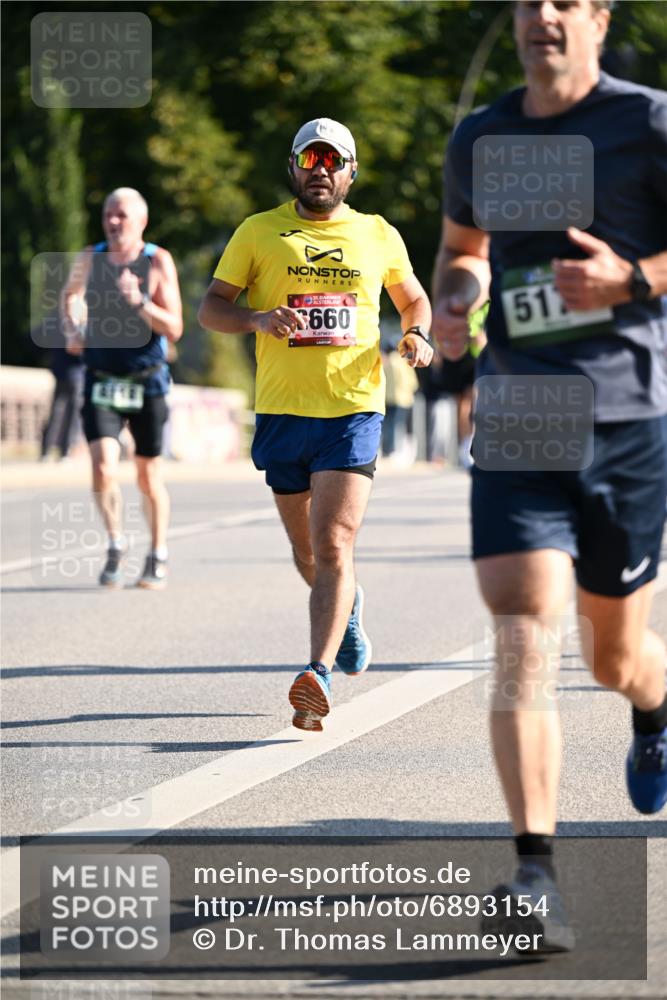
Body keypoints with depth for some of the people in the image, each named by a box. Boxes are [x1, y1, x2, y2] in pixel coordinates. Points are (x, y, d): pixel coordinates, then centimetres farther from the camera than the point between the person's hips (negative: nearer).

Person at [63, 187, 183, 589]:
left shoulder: (158, 262, -9)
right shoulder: (90, 259, 0)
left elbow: (174, 329, -14)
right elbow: (72, 294, 23)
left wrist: (140, 303, -28)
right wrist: (72, 329, 5)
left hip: (147, 384, -1)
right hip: (101, 384, 1)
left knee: (149, 477, 10)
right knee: (103, 469, -16)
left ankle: (158, 556, 29)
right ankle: (116, 543, 6)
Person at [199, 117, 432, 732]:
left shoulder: (379, 236, 10)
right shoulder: (259, 233, 6)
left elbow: (413, 298, 25)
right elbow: (210, 308, 4)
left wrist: (418, 335, 3)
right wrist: (258, 319, -16)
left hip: (354, 410, -2)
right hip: (283, 411, 2)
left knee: (333, 548, -16)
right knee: (307, 552, 14)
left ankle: (318, 675, -24)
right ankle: (348, 610, 47)